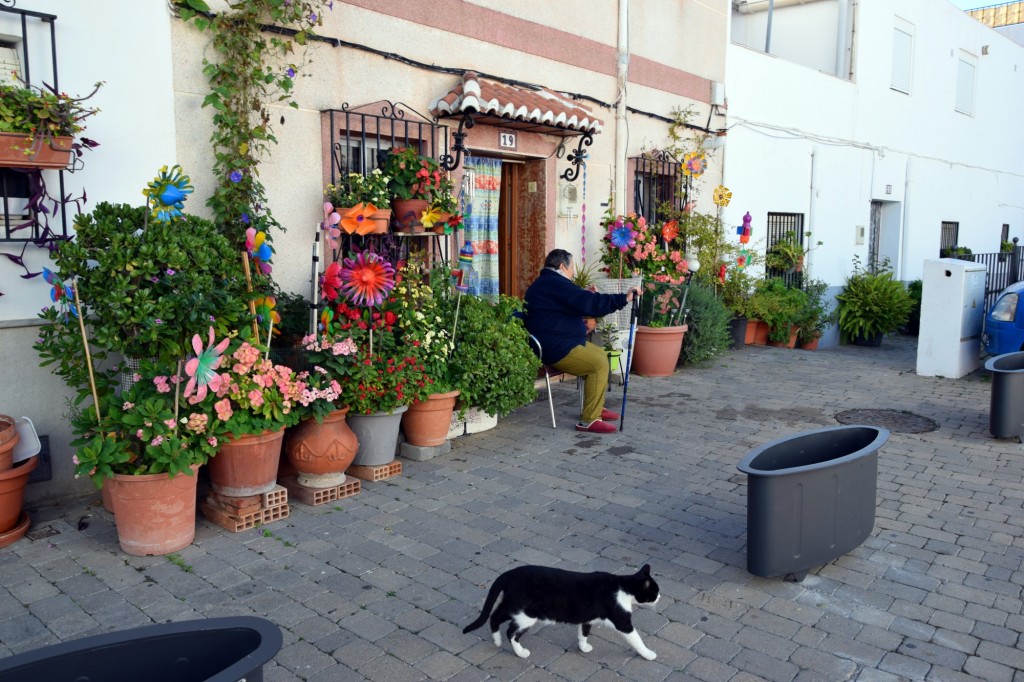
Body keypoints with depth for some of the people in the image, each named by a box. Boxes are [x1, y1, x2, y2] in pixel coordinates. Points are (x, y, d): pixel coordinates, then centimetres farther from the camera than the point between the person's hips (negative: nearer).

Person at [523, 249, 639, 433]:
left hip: (555, 342, 12)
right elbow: (590, 304, -24)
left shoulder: (545, 283, 19)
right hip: (555, 348, -12)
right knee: (599, 363, -18)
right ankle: (589, 420, -15)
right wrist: (623, 299, -22)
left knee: (600, 354, 17)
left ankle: (596, 408, 22)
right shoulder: (555, 283, -17)